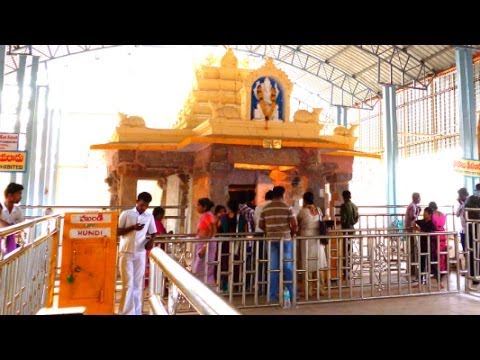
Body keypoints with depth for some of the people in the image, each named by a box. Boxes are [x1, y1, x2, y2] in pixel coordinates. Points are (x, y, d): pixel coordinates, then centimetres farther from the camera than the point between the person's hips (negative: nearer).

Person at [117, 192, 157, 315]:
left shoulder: (149, 217, 6)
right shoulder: (126, 214, 0)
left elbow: (153, 233, 12)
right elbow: (118, 232, -2)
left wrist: (150, 242, -10)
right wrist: (132, 227, -16)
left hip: (140, 254, 2)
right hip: (126, 253, -2)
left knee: (138, 284, 7)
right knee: (128, 284, -2)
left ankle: (137, 312, 17)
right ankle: (126, 312, 7)